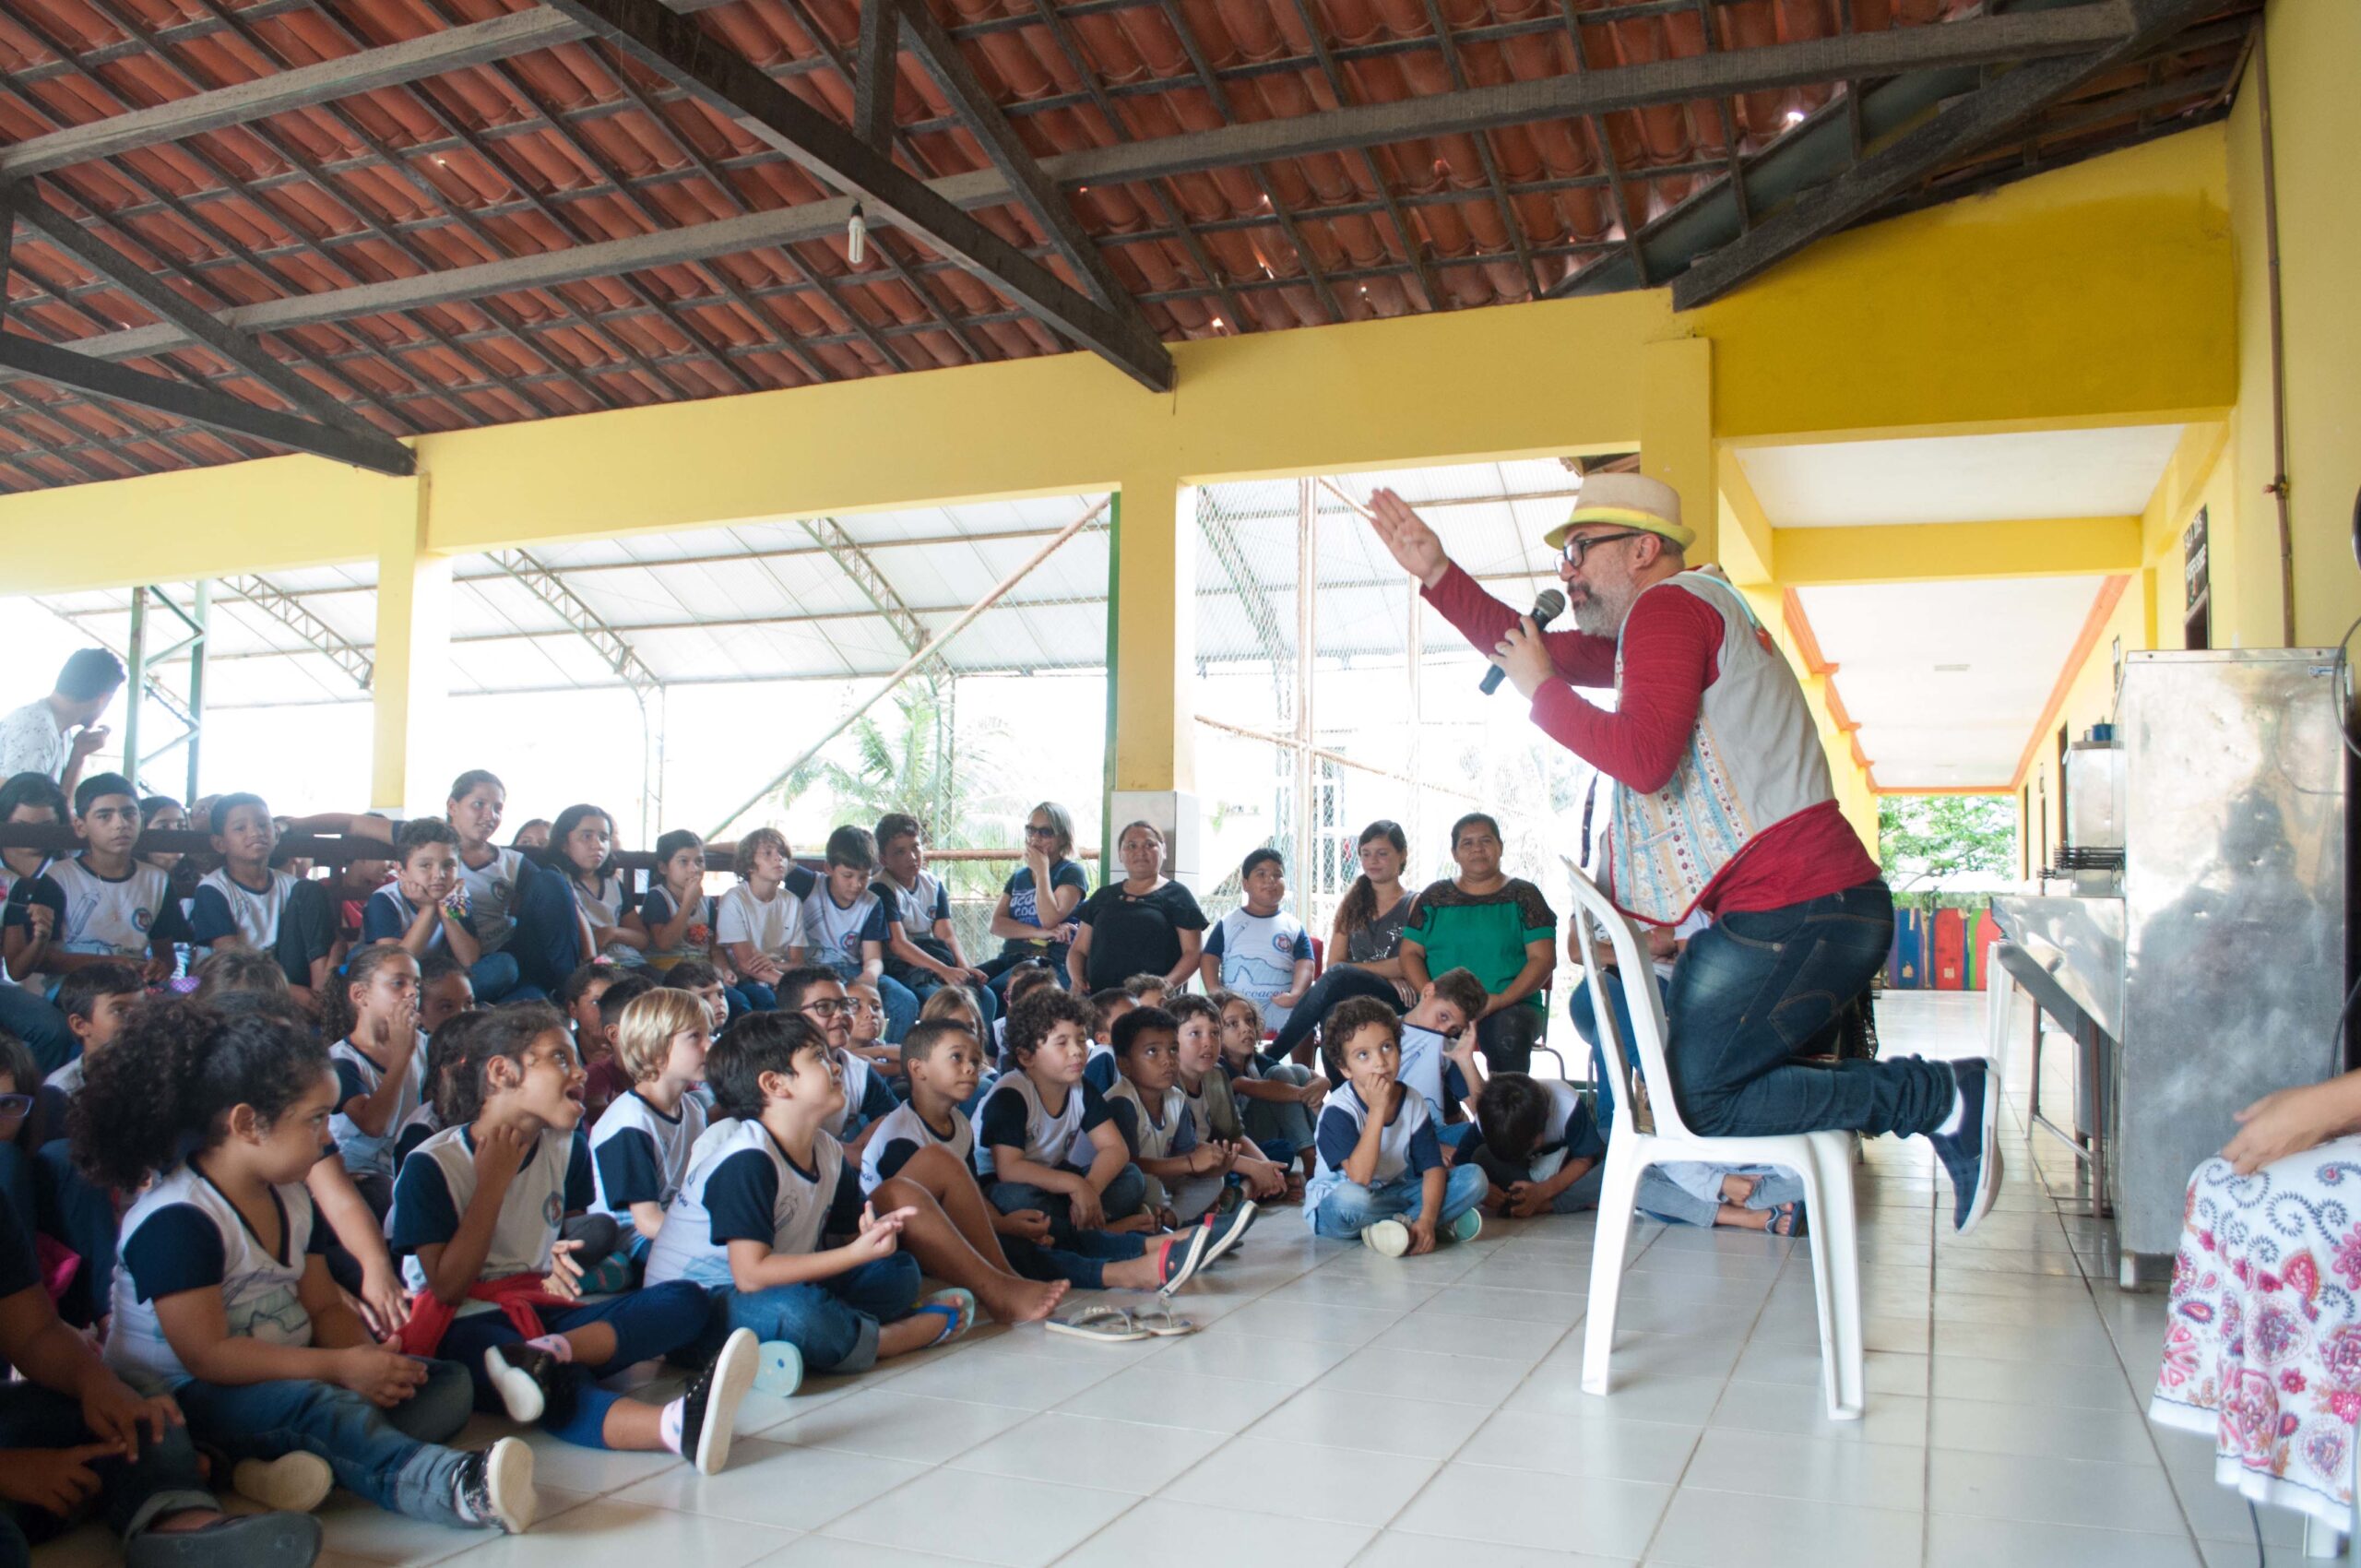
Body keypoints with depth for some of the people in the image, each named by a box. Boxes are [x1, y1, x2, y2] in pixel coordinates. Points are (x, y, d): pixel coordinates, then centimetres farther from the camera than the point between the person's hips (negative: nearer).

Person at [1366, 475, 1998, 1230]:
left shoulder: (1669, 605, -9)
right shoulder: (1689, 611, 23)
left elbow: (1644, 757, -23)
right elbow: (1534, 650, 25)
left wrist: (1542, 691, -10)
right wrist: (1437, 573, 19)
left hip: (1797, 911, -10)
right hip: (1815, 909, 10)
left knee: (1701, 1100, -8)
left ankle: (1941, 1095, -4)